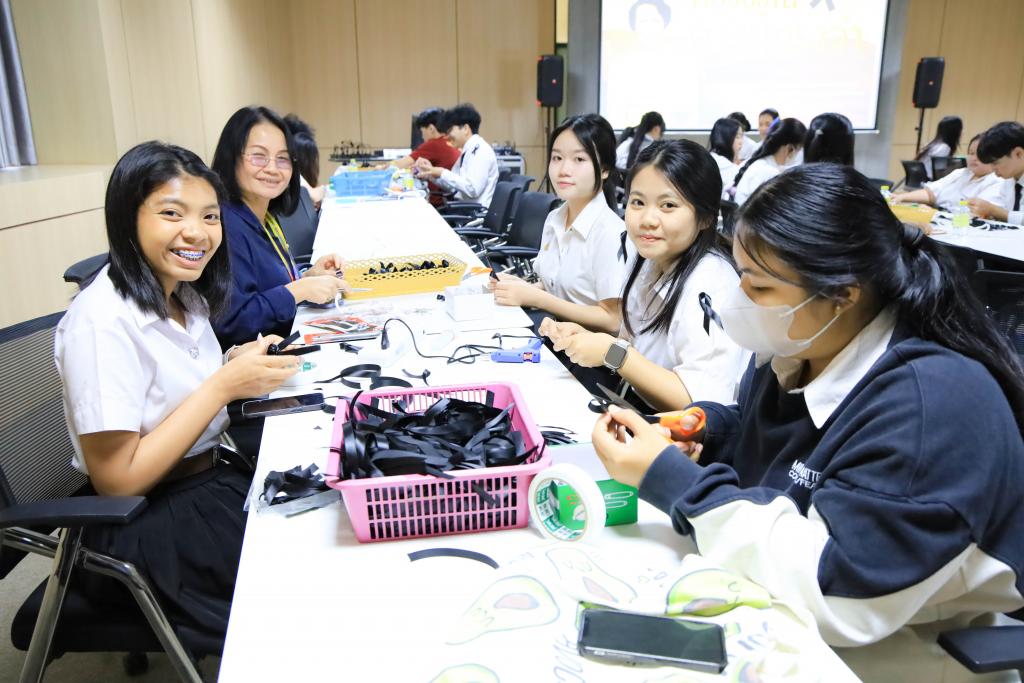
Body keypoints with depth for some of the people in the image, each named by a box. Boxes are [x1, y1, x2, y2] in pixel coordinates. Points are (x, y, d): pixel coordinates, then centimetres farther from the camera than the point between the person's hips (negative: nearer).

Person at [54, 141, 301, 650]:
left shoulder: (184, 296, 3)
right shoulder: (102, 322, -21)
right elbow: (116, 481, -21)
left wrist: (243, 364, -5)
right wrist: (224, 386, -23)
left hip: (210, 478, 7)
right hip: (144, 528, -7)